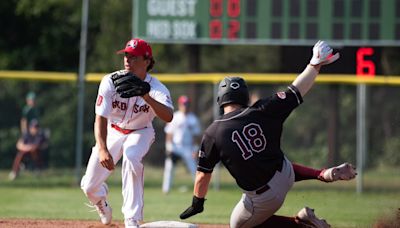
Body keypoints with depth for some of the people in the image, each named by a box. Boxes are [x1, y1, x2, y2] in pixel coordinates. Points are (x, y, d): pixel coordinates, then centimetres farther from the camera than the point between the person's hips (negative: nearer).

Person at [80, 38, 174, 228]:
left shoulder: (157, 88, -26)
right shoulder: (110, 82, -23)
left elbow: (168, 117, -45)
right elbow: (100, 118, -27)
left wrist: (146, 96, -60)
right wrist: (102, 149, -43)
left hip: (140, 133, -2)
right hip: (112, 132, 2)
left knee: (131, 159, -37)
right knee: (89, 187, -2)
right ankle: (101, 199, 40)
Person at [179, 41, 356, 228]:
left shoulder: (212, 134, -13)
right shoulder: (262, 112, -9)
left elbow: (202, 175, -7)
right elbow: (296, 91, -4)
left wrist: (197, 204, 8)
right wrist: (316, 64, 8)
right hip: (285, 176, 5)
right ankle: (324, 175, 21)